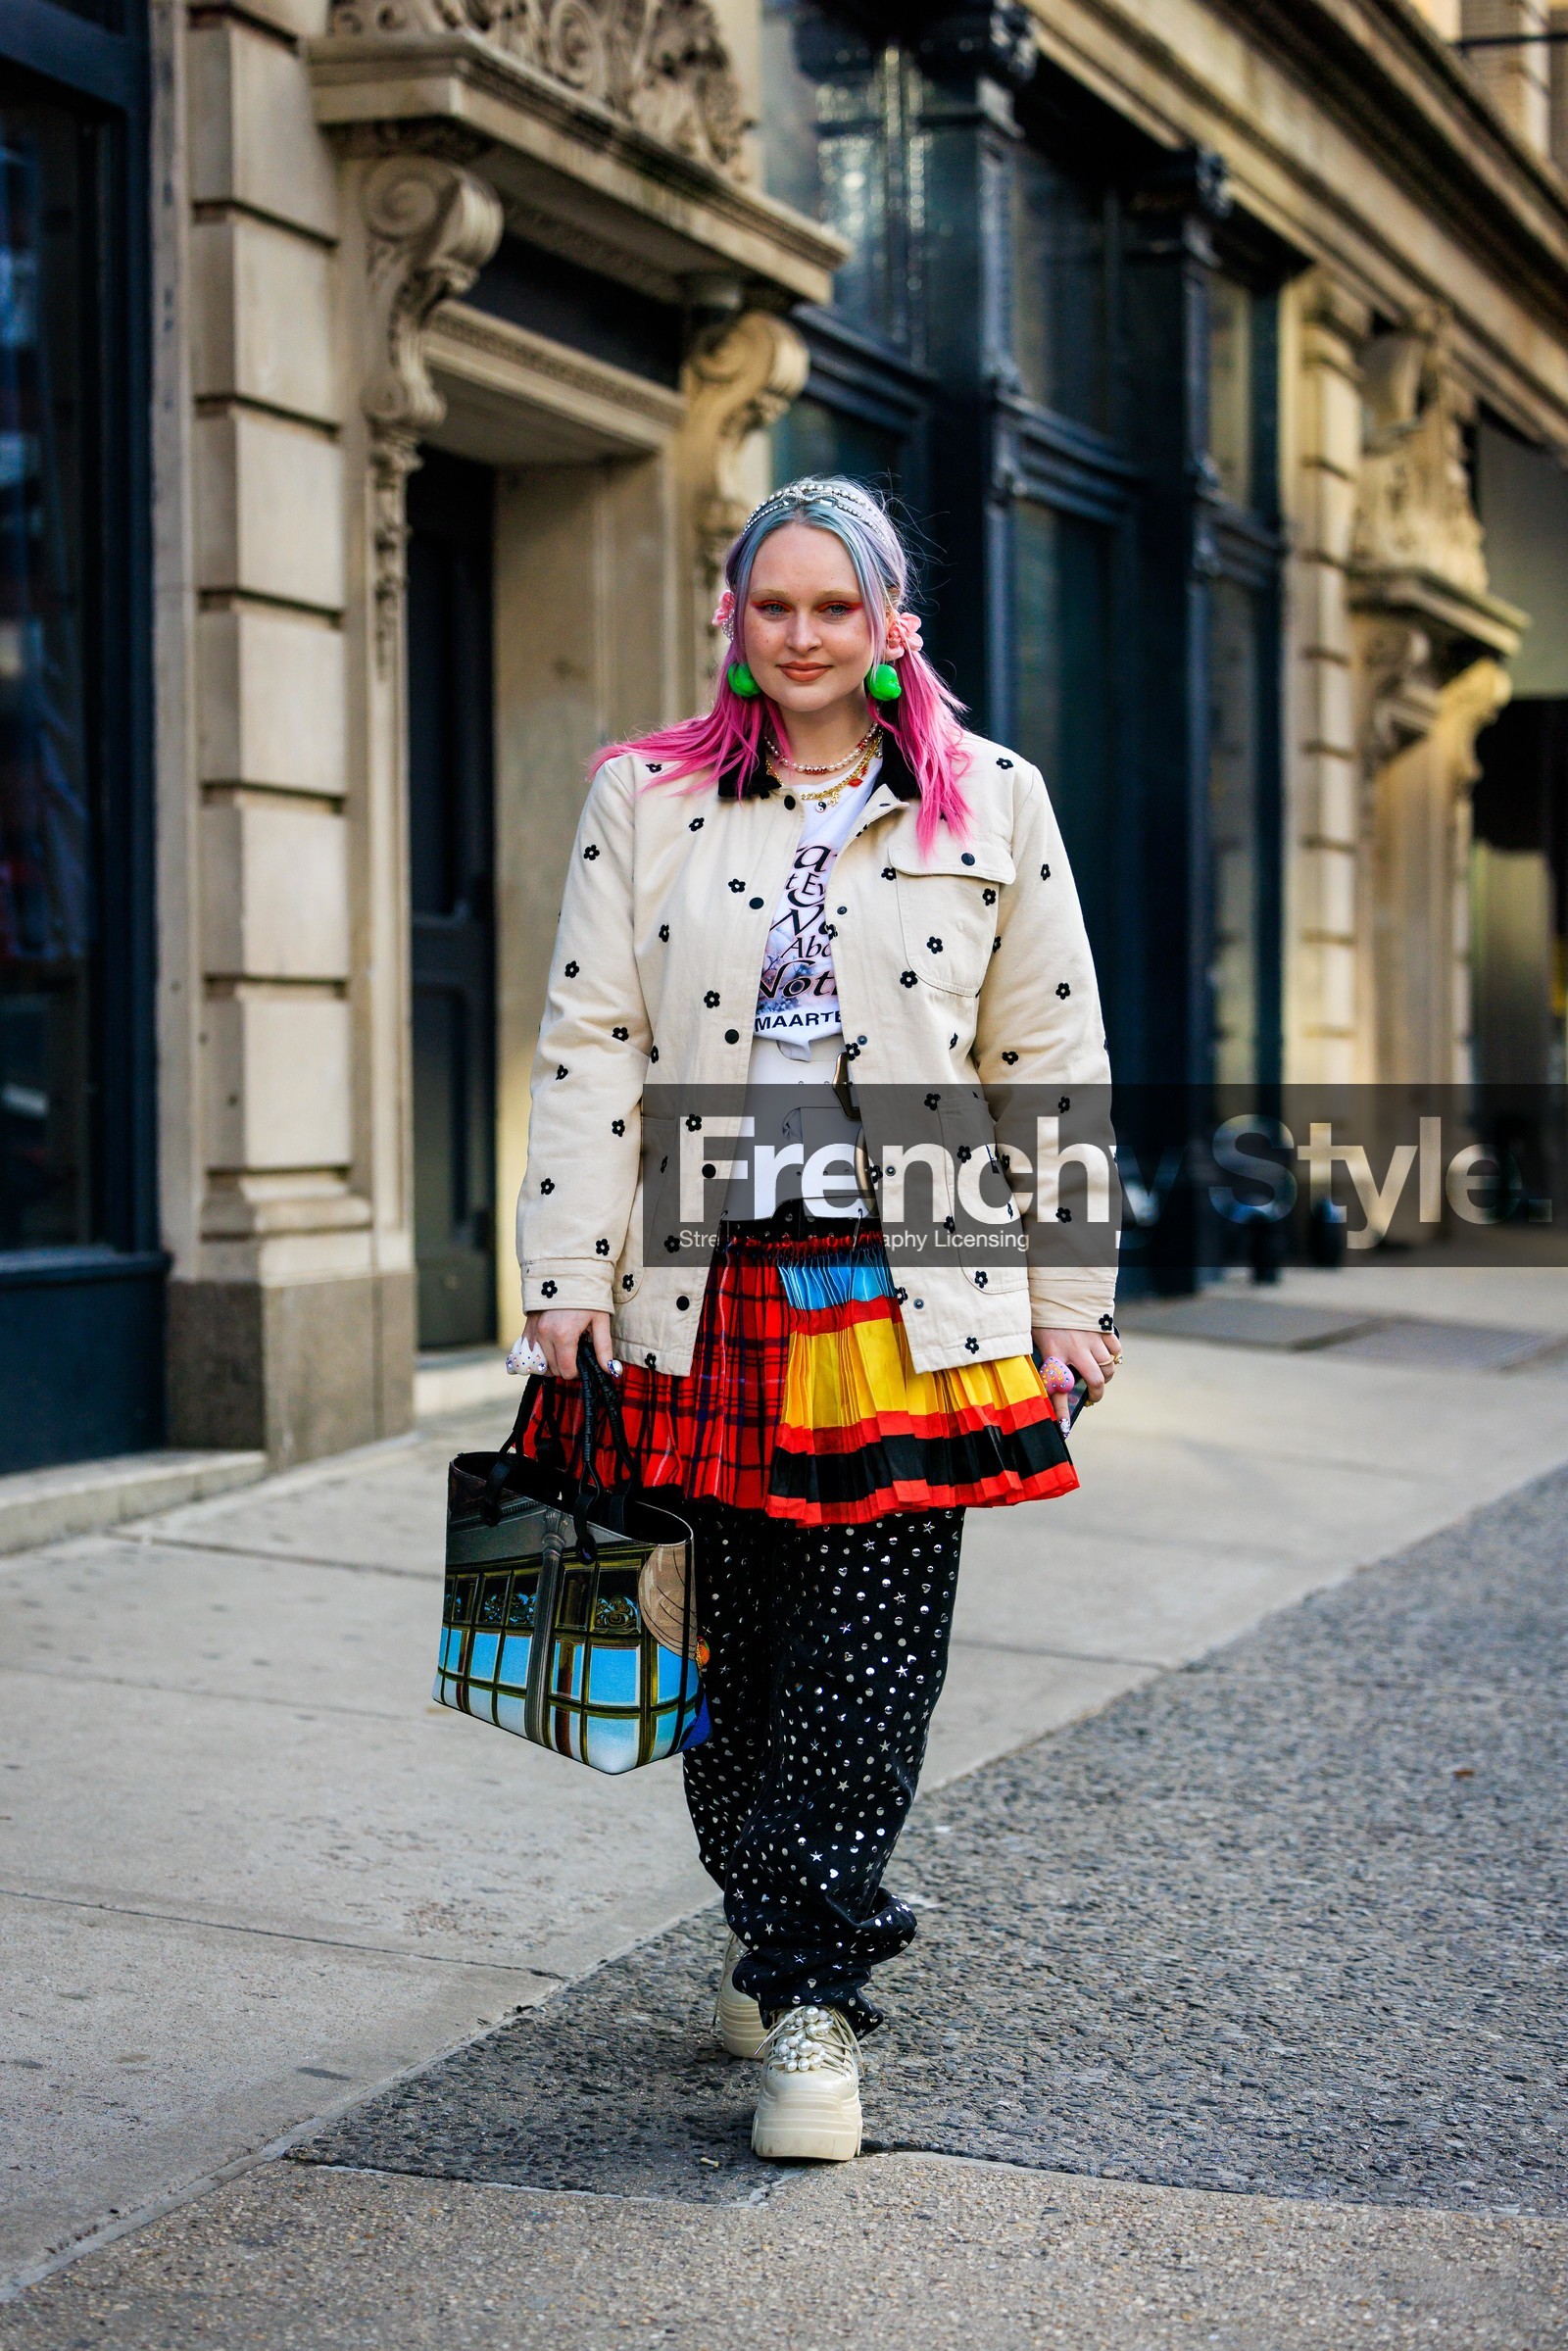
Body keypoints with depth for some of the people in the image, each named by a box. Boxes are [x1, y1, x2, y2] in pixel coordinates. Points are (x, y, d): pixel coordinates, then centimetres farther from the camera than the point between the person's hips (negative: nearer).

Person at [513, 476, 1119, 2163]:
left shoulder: (994, 806, 8)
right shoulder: (645, 802, 8)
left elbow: (1052, 1060, 9)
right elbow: (589, 1046, 5)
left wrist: (1070, 1294, 6)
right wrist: (569, 1276, -1)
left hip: (912, 1296, -1)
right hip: (709, 1291, 1)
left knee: (865, 1662, -3)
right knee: (730, 1639, 6)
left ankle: (808, 1992, 5)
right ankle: (779, 1938, 25)